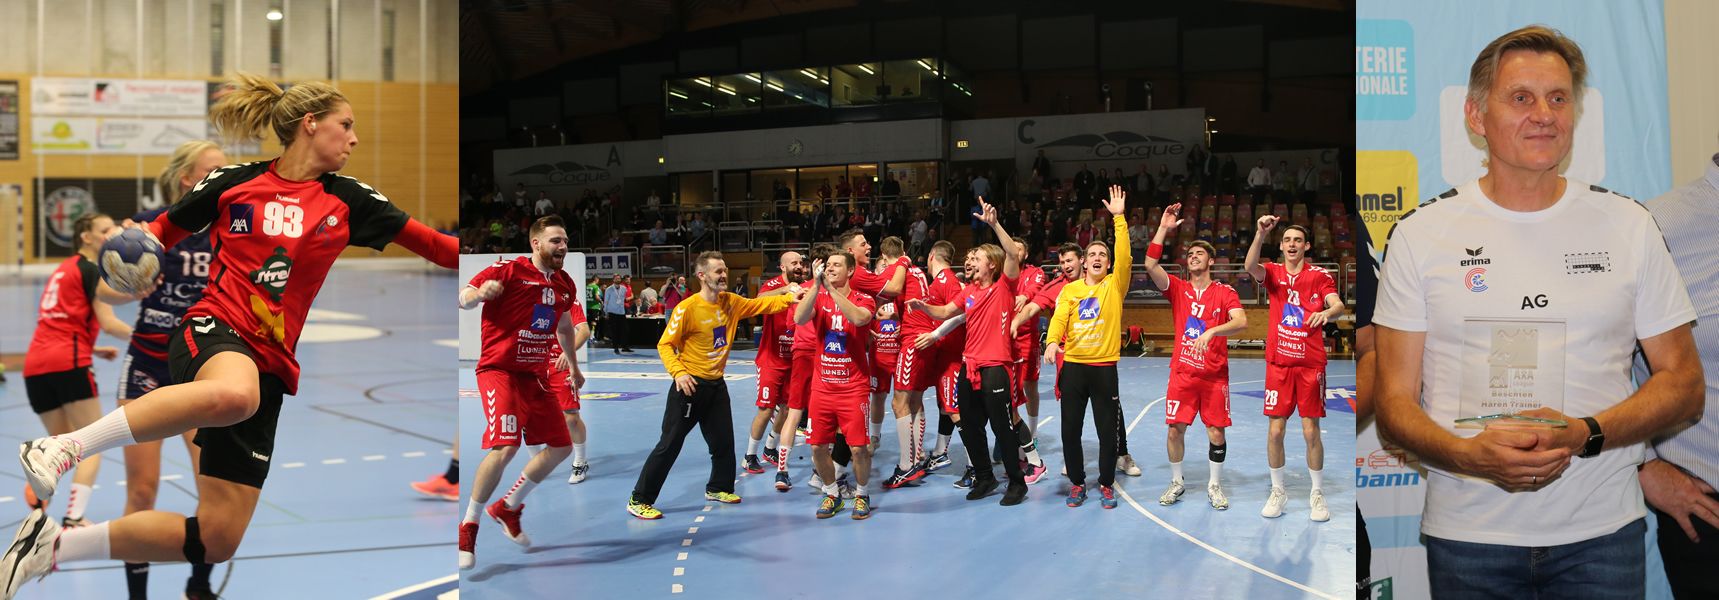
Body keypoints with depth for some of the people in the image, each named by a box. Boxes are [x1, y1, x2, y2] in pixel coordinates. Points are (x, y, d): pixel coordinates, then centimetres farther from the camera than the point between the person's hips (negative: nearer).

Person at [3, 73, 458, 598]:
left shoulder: (347, 201, 9)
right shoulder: (233, 182, 4)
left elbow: (430, 243, 8)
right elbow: (164, 230, 15)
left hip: (269, 361, 4)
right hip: (214, 329, -4)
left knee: (216, 540, -3)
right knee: (234, 392, -45)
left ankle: (54, 545, 14)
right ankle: (67, 447, -31)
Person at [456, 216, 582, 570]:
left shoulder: (565, 285, 10)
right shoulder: (508, 271, -10)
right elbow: (463, 301, -13)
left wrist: (572, 364, 32)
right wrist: (480, 293, -34)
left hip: (535, 374, 8)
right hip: (499, 369, -8)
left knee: (560, 448, 8)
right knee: (505, 446, -24)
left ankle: (508, 508, 27)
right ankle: (468, 526, -6)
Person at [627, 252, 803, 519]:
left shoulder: (731, 302, 2)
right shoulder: (688, 308, -17)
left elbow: (761, 305, 2)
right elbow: (665, 345, -14)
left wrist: (790, 298, -14)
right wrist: (678, 372, -27)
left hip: (716, 384, 7)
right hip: (690, 385, -7)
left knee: (724, 441, 16)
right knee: (669, 445, -5)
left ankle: (718, 488, 38)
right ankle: (639, 501, 2)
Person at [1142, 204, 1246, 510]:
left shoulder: (1225, 292, 0)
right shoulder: (1178, 288, 4)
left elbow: (1241, 321, -17)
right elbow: (1150, 266, -12)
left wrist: (1211, 332, -32)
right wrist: (1163, 228, -15)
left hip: (1215, 375, -1)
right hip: (1182, 372, 1)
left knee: (1216, 433, 0)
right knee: (1175, 428, 1)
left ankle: (1214, 486, 17)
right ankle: (1176, 482, 18)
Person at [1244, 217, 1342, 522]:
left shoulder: (1320, 275, 2)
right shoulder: (1273, 273, 5)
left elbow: (1337, 304, -14)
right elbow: (1251, 267, -17)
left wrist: (1328, 312, -38)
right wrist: (1261, 233, -33)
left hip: (1311, 364, -1)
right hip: (1278, 362, 1)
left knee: (1311, 431, 1)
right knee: (1275, 430, 2)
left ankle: (1317, 494, 15)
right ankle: (1277, 491, 17)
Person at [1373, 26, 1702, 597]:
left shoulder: (1628, 226, 4)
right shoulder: (1421, 234, 0)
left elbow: (1684, 386, 5)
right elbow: (1396, 403, -1)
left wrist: (1583, 436, -13)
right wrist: (1472, 456, -21)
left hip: (1602, 532, 1)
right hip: (1466, 534, -1)